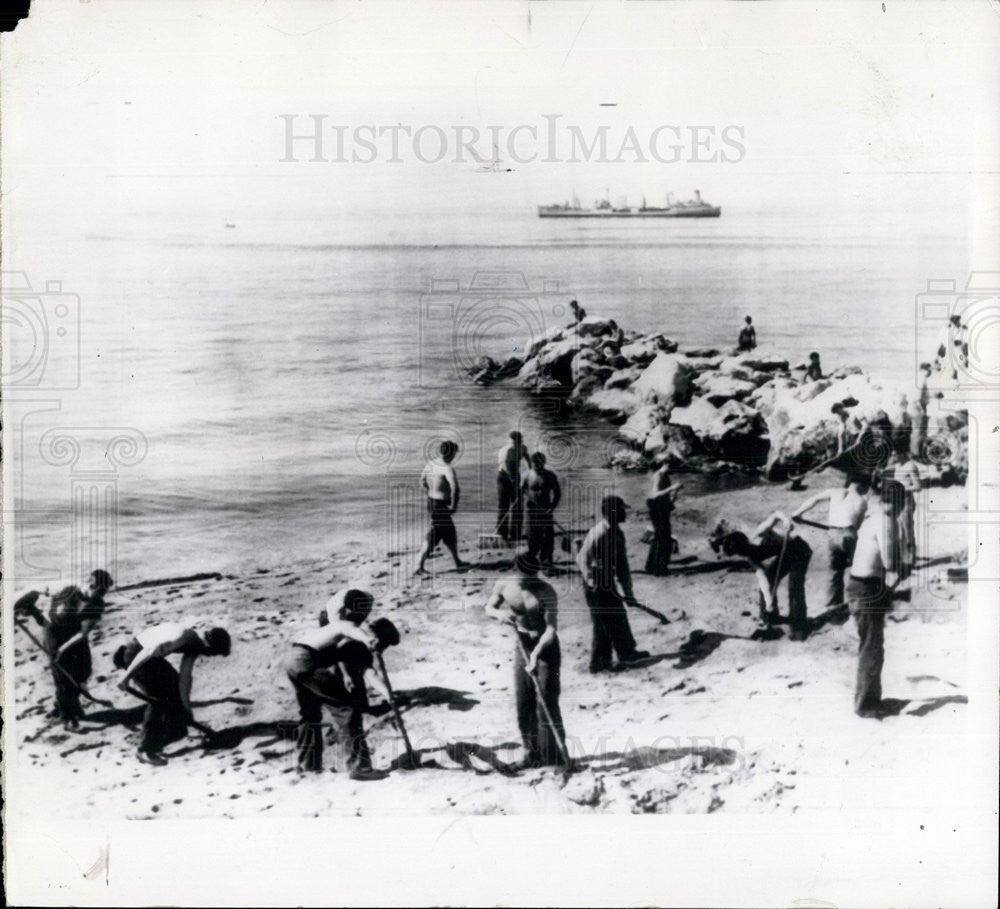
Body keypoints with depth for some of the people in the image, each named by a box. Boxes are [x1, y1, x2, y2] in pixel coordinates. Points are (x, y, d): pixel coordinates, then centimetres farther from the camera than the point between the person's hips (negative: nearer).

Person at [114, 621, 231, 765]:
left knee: (173, 683, 15)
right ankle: (146, 751, -3)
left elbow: (185, 677, 7)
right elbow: (148, 652, -30)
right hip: (134, 656, -10)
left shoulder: (193, 646, 2)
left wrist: (186, 708, 8)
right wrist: (126, 677, -26)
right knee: (158, 698, -10)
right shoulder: (183, 636, -27)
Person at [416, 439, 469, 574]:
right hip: (441, 506, -9)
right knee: (433, 536, 0)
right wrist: (453, 506, -21)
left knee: (449, 533, 21)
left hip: (431, 502, 9)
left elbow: (422, 480, 15)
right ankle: (419, 566, 2)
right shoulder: (447, 468, -21)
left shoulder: (431, 463, 3)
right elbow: (455, 487, -32)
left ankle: (457, 562, 34)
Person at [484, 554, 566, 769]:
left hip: (546, 646, -5)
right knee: (523, 702, 6)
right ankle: (532, 753, 16)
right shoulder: (504, 585, -7)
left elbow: (551, 628, -25)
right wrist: (499, 613, -17)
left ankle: (554, 756, -1)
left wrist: (537, 652, -38)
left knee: (546, 701, -8)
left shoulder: (546, 592, -21)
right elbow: (488, 608, 7)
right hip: (522, 645, 5)